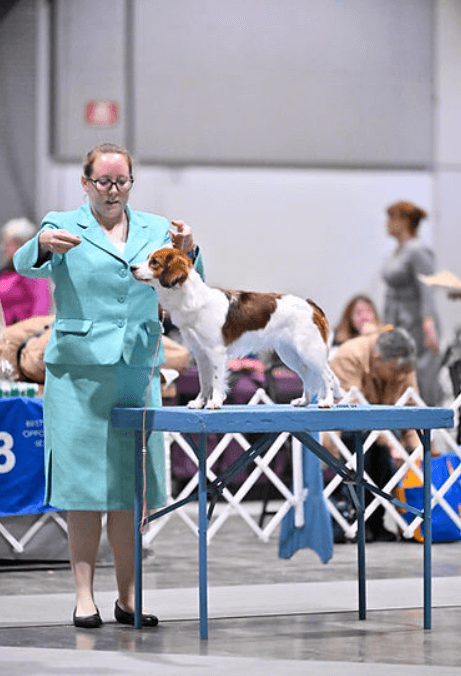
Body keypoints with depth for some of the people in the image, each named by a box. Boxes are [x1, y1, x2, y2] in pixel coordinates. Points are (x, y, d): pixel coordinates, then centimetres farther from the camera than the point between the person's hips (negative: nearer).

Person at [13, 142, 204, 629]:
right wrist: (44, 245, -38)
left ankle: (128, 596, 9)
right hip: (78, 369, -3)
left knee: (130, 483, 4)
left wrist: (187, 251, -21)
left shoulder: (154, 230, 13)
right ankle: (84, 595, 2)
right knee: (84, 483, -3)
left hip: (138, 370, 3)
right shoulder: (62, 227, 4)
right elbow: (26, 264, -14)